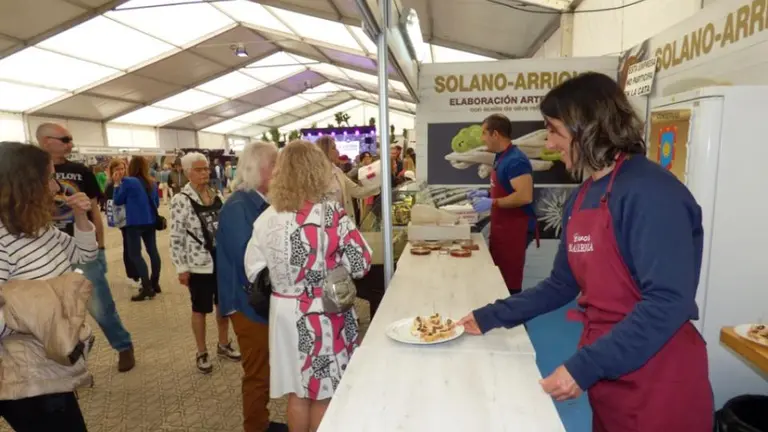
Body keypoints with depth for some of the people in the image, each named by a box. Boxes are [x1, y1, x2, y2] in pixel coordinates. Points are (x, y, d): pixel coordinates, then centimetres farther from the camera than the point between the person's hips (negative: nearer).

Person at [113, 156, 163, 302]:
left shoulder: (128, 181, -12)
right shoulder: (152, 182, 6)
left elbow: (118, 201, 0)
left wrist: (117, 183, 5)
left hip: (135, 222, -6)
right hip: (150, 221, 6)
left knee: (135, 254, -2)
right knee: (152, 250, 13)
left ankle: (147, 288, -8)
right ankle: (155, 284, 23)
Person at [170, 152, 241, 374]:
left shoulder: (217, 195, 6)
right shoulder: (181, 200, -11)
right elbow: (176, 237, -11)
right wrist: (181, 268, -12)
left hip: (223, 259, 5)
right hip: (199, 263, -5)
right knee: (200, 308, 9)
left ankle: (223, 344, 34)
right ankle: (201, 353, 26)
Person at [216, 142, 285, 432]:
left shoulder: (261, 202, 7)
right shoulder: (238, 207, -22)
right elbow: (250, 260, -27)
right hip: (250, 302, -9)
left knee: (266, 368, 21)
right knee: (258, 372, 8)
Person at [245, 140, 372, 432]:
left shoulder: (267, 217, -5)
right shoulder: (331, 213, -17)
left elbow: (253, 271, 2)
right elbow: (361, 264, -14)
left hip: (285, 313, 4)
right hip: (324, 316, -4)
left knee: (298, 393, 21)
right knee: (323, 395, 15)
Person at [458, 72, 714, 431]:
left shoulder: (651, 192, -19)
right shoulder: (581, 197, 4)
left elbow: (668, 303, -24)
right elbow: (563, 283, 9)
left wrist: (585, 367, -24)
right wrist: (490, 318, 8)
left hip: (656, 385, -7)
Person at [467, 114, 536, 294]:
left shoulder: (515, 160, -19)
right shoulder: (501, 157, 11)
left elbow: (525, 196, -28)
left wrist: (492, 203, -23)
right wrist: (487, 194, 10)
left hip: (515, 229, -10)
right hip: (501, 227, 10)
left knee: (509, 282, -1)